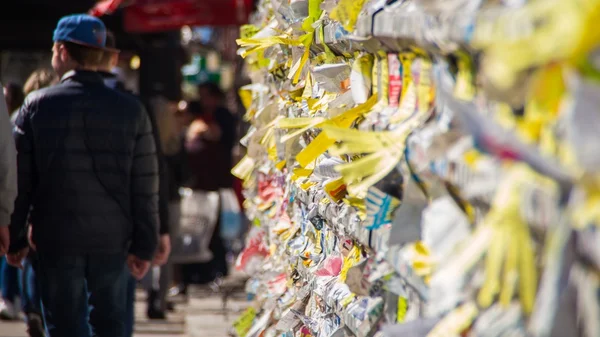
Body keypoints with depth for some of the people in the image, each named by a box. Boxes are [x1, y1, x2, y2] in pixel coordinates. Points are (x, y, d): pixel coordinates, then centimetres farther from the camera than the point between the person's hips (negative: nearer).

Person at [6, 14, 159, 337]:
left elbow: (20, 180, -3)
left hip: (56, 239, -2)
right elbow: (145, 187, -1)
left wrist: (14, 239, 5)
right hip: (112, 238, 2)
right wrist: (144, 245, 5)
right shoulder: (130, 110, -1)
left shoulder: (37, 105, -5)